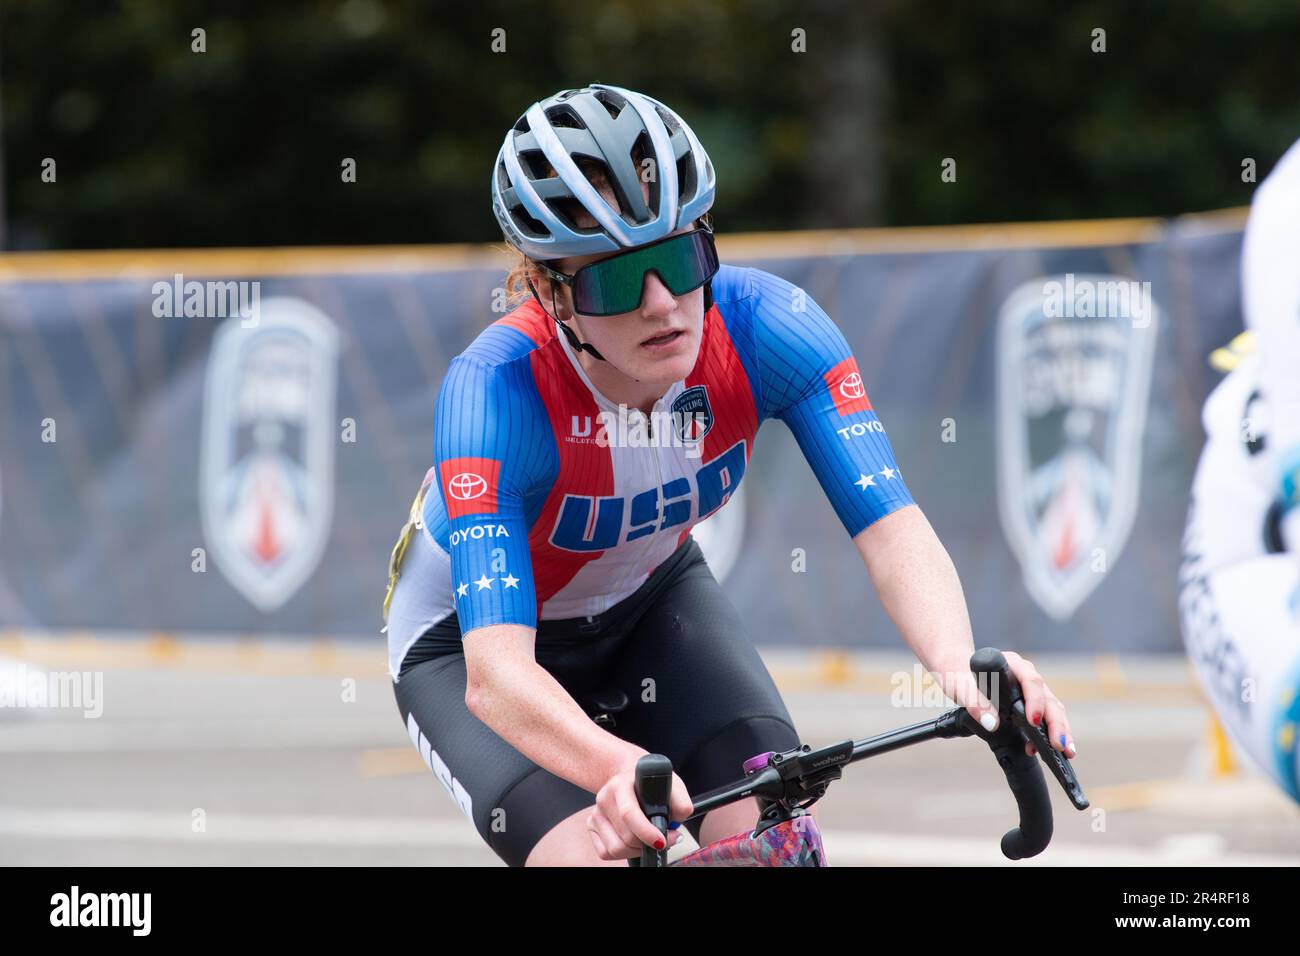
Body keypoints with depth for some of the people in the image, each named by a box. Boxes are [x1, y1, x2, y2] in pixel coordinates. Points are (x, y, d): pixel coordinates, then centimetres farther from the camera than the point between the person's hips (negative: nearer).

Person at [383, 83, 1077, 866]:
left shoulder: (763, 327, -29)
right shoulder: (496, 390, -37)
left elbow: (892, 529, -35)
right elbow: (496, 674, -45)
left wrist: (960, 666, -56)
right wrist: (623, 770, -65)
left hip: (647, 600, 3)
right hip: (470, 634, -3)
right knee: (597, 854, -27)